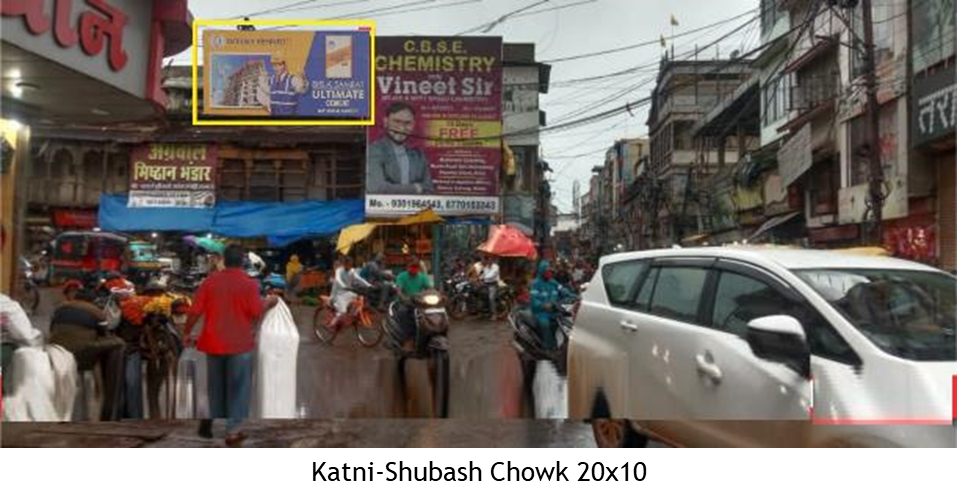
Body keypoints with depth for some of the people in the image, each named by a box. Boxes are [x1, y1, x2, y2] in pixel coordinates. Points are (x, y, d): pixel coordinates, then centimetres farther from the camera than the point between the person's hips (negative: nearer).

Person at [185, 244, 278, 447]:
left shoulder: (210, 280, -1)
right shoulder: (249, 283, -11)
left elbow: (195, 311, -1)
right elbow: (257, 314, -10)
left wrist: (188, 332, 12)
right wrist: (268, 302, 9)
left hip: (214, 342, 4)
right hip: (240, 343, -4)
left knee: (215, 385, 20)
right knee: (238, 387, 6)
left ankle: (207, 421, 27)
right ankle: (232, 431, 7)